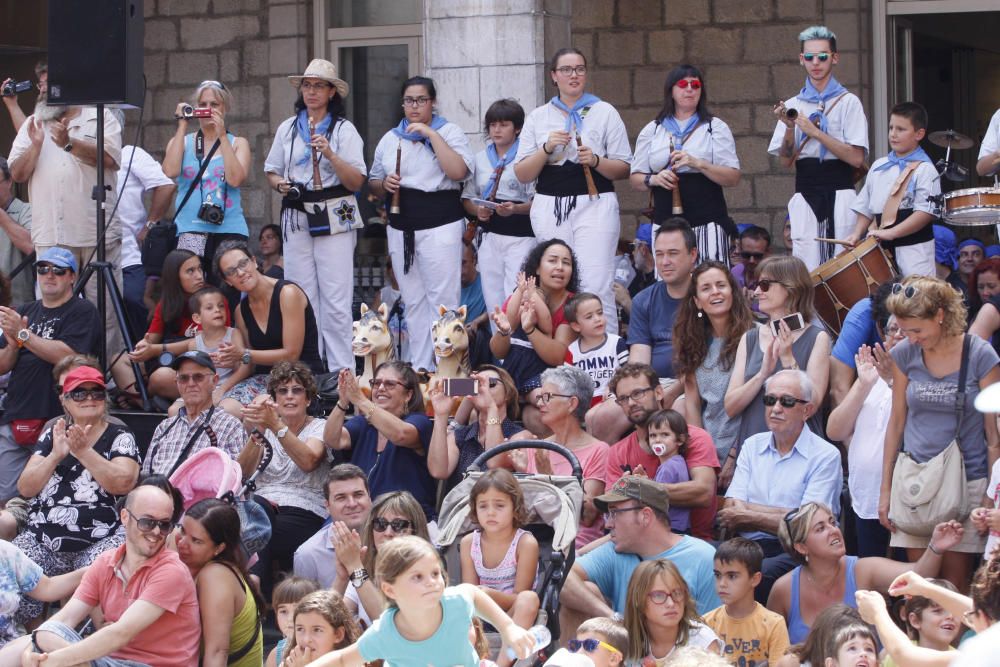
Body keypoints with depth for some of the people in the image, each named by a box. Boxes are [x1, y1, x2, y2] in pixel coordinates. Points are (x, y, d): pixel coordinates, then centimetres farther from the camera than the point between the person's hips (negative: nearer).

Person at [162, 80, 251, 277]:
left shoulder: (238, 143, 12)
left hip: (229, 230, 0)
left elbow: (235, 179, -6)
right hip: (189, 229, 0)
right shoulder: (181, 141, 15)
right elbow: (170, 171, -6)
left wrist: (222, 136, -6)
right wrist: (182, 126, 0)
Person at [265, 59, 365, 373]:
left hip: (334, 220, -4)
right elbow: (271, 171, 20)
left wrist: (330, 154, -18)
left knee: (336, 301, -9)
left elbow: (356, 182, -5)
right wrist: (280, 184, -2)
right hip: (296, 217, 4)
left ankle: (341, 371, -8)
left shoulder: (344, 130, 1)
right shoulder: (287, 129, 14)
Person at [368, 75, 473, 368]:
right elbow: (373, 183, 22)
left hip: (439, 225, -5)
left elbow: (458, 171, -16)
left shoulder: (449, 132, 1)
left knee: (442, 300, -9)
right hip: (401, 228, 5)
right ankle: (418, 369, 13)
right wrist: (385, 184, -2)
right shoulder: (390, 139, 16)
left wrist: (431, 134, -16)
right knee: (413, 302, 8)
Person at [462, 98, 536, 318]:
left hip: (520, 236, -5)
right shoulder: (481, 158, 15)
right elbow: (468, 198, 17)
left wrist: (515, 209, -23)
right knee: (493, 300, 3)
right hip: (489, 236, 5)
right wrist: (477, 210, -4)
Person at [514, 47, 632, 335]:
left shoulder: (605, 112, 9)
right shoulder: (538, 117, 13)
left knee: (596, 285, -13)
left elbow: (623, 169, 7)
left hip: (594, 205, -2)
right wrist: (546, 149, -8)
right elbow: (522, 174, 8)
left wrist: (595, 160, -12)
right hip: (550, 207, 2)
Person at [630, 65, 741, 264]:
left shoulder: (716, 128, 9)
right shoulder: (652, 131, 16)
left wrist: (698, 164, -13)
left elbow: (733, 178, 1)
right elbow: (635, 179, 14)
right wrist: (654, 179, -8)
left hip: (707, 223, -2)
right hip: (665, 223, 2)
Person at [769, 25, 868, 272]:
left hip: (840, 193, -3)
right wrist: (790, 127, -7)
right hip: (805, 194, 3)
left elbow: (856, 158, -7)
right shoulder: (793, 105, 14)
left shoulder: (848, 102, 2)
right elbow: (786, 161, 10)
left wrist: (814, 132, -11)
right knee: (807, 270, -6)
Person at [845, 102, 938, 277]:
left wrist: (890, 233, -18)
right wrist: (857, 233, 5)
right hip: (883, 249, 6)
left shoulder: (924, 170, -6)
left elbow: (927, 212, -14)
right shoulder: (879, 167, 14)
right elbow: (866, 207, 21)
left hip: (914, 248, -6)